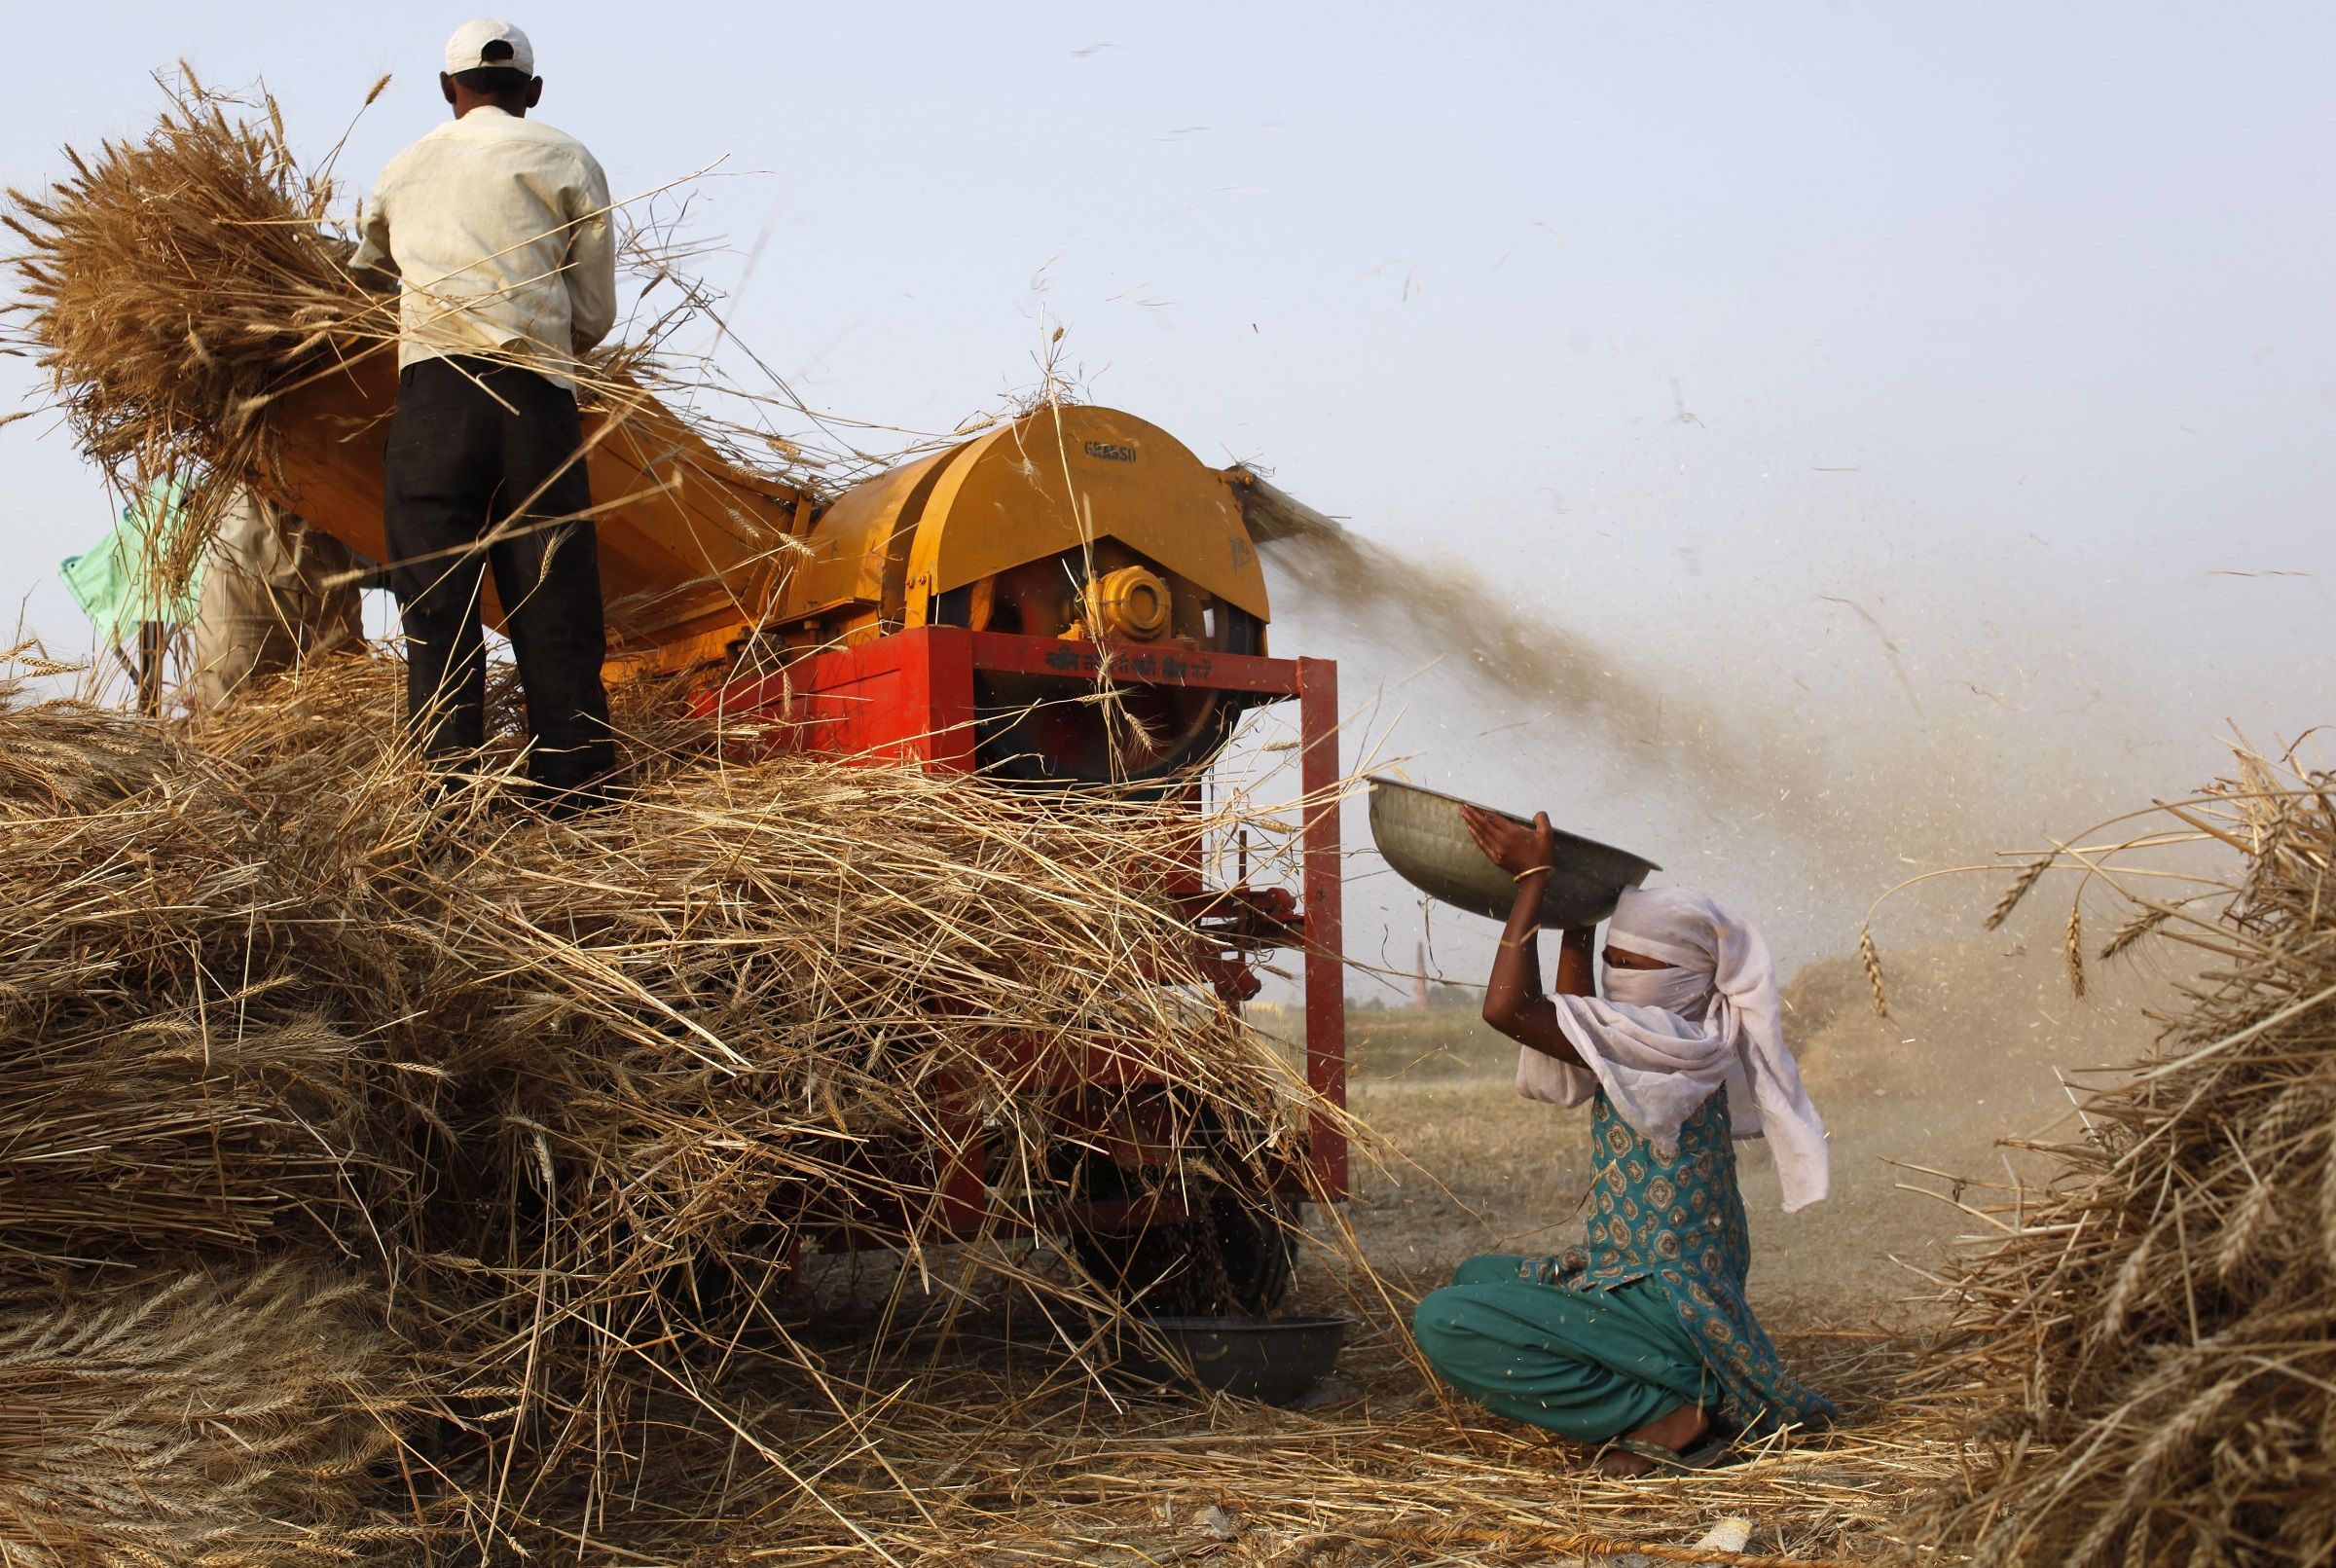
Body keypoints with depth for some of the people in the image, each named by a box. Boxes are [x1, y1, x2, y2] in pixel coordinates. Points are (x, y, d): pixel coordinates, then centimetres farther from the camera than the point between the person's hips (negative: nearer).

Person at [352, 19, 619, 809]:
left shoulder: (405, 169, 23)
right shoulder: (567, 161, 14)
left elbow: (364, 269, 40)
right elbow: (594, 314, 13)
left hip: (433, 390, 1)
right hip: (536, 397, -1)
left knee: (437, 606, 0)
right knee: (555, 608, 0)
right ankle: (576, 794, -2)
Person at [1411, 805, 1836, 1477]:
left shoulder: (1680, 1044, -19)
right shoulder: (1666, 1043, 10)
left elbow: (1507, 1008, -24)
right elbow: (1570, 1023, 27)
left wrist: (1533, 878, -18)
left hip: (1667, 1310, -11)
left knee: (1445, 1323, -21)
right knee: (1476, 1278, 29)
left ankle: (1669, 1414, -14)